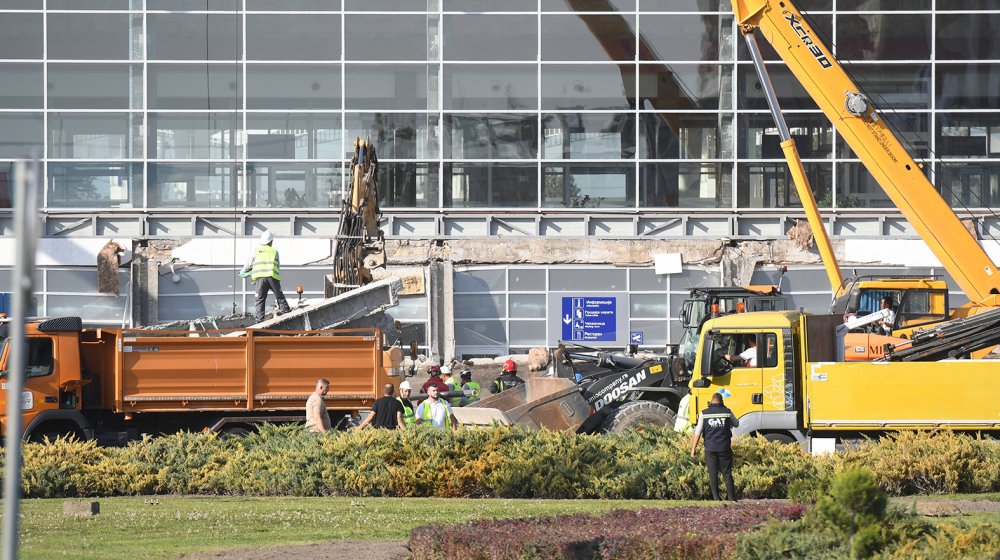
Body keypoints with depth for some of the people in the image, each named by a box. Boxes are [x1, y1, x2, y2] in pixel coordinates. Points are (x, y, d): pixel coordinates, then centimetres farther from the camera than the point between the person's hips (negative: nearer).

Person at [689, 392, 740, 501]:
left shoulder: (704, 413, -1)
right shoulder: (727, 412, 0)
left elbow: (698, 432, -4)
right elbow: (736, 424, 18)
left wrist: (693, 448, -1)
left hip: (710, 448, 0)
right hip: (724, 448, 0)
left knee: (713, 475, 5)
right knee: (727, 474, 5)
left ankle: (716, 499, 2)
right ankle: (732, 499, 1)